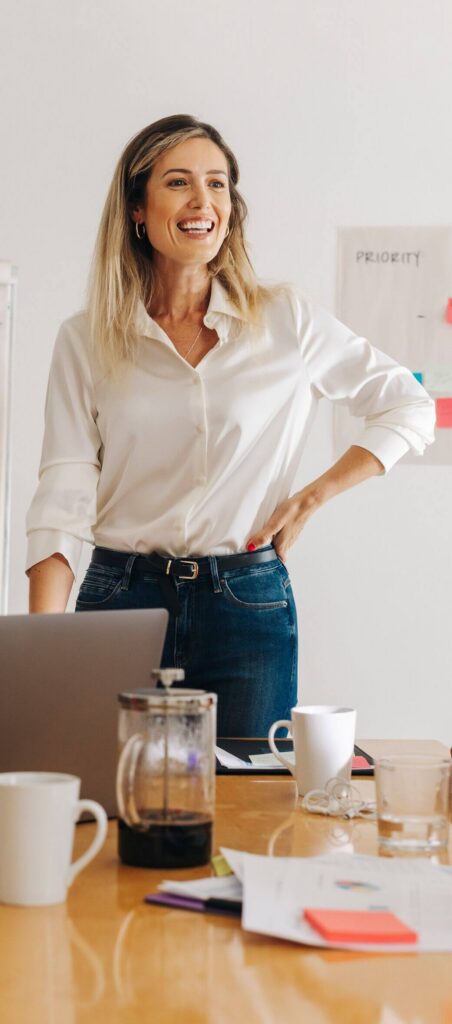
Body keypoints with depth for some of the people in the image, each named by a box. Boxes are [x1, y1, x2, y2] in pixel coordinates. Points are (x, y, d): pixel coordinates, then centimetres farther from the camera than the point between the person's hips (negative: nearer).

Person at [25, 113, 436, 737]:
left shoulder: (286, 320, 2)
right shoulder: (85, 341, 3)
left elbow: (410, 409, 10)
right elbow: (63, 493, -4)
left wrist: (310, 499, 0)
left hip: (249, 606, 0)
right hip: (119, 600, 0)